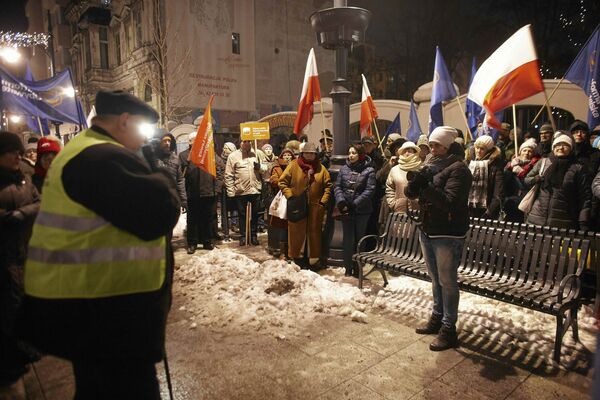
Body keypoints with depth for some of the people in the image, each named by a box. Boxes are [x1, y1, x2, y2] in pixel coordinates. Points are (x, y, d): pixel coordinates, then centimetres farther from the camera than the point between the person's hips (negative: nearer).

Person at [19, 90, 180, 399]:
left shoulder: (82, 151, 15)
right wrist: (161, 179, -8)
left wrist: (150, 180, 4)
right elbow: (159, 215, -27)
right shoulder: (104, 158, -22)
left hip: (79, 299, 11)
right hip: (102, 310, -11)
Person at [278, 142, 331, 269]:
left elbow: (328, 185, 8)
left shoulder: (321, 168, 7)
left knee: (315, 232, 9)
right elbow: (282, 182, 0)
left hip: (315, 206, 2)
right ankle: (296, 256, 19)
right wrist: (290, 196, -9)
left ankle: (314, 259, 19)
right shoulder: (293, 165, 0)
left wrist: (323, 201, -2)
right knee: (297, 232, 5)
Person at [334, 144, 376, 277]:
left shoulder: (369, 170, -4)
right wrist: (341, 202, -11)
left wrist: (355, 204, -17)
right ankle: (348, 268, 16)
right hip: (346, 210, 3)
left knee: (359, 240, 7)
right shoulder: (344, 169, 8)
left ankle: (357, 268, 18)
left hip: (361, 210, -3)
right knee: (347, 239, 7)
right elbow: (337, 186, 5)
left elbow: (370, 190, -11)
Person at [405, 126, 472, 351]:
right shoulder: (431, 165, 10)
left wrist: (427, 183, -26)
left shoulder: (458, 169, -12)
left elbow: (450, 202, -23)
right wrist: (417, 178, -16)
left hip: (448, 235, -7)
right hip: (427, 231, 7)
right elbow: (410, 193, 4)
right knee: (435, 279, 19)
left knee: (447, 282, 2)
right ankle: (437, 318, 35)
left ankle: (448, 329, 14)